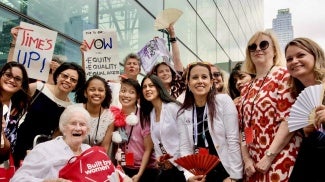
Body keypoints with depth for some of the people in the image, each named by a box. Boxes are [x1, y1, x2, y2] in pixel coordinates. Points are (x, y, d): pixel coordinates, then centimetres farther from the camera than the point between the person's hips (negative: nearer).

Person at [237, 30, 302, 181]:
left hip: (279, 162, -6)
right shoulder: (246, 89, 14)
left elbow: (290, 119, -14)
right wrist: (246, 158, -1)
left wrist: (269, 157, -15)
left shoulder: (282, 75, -4)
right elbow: (243, 128, 12)